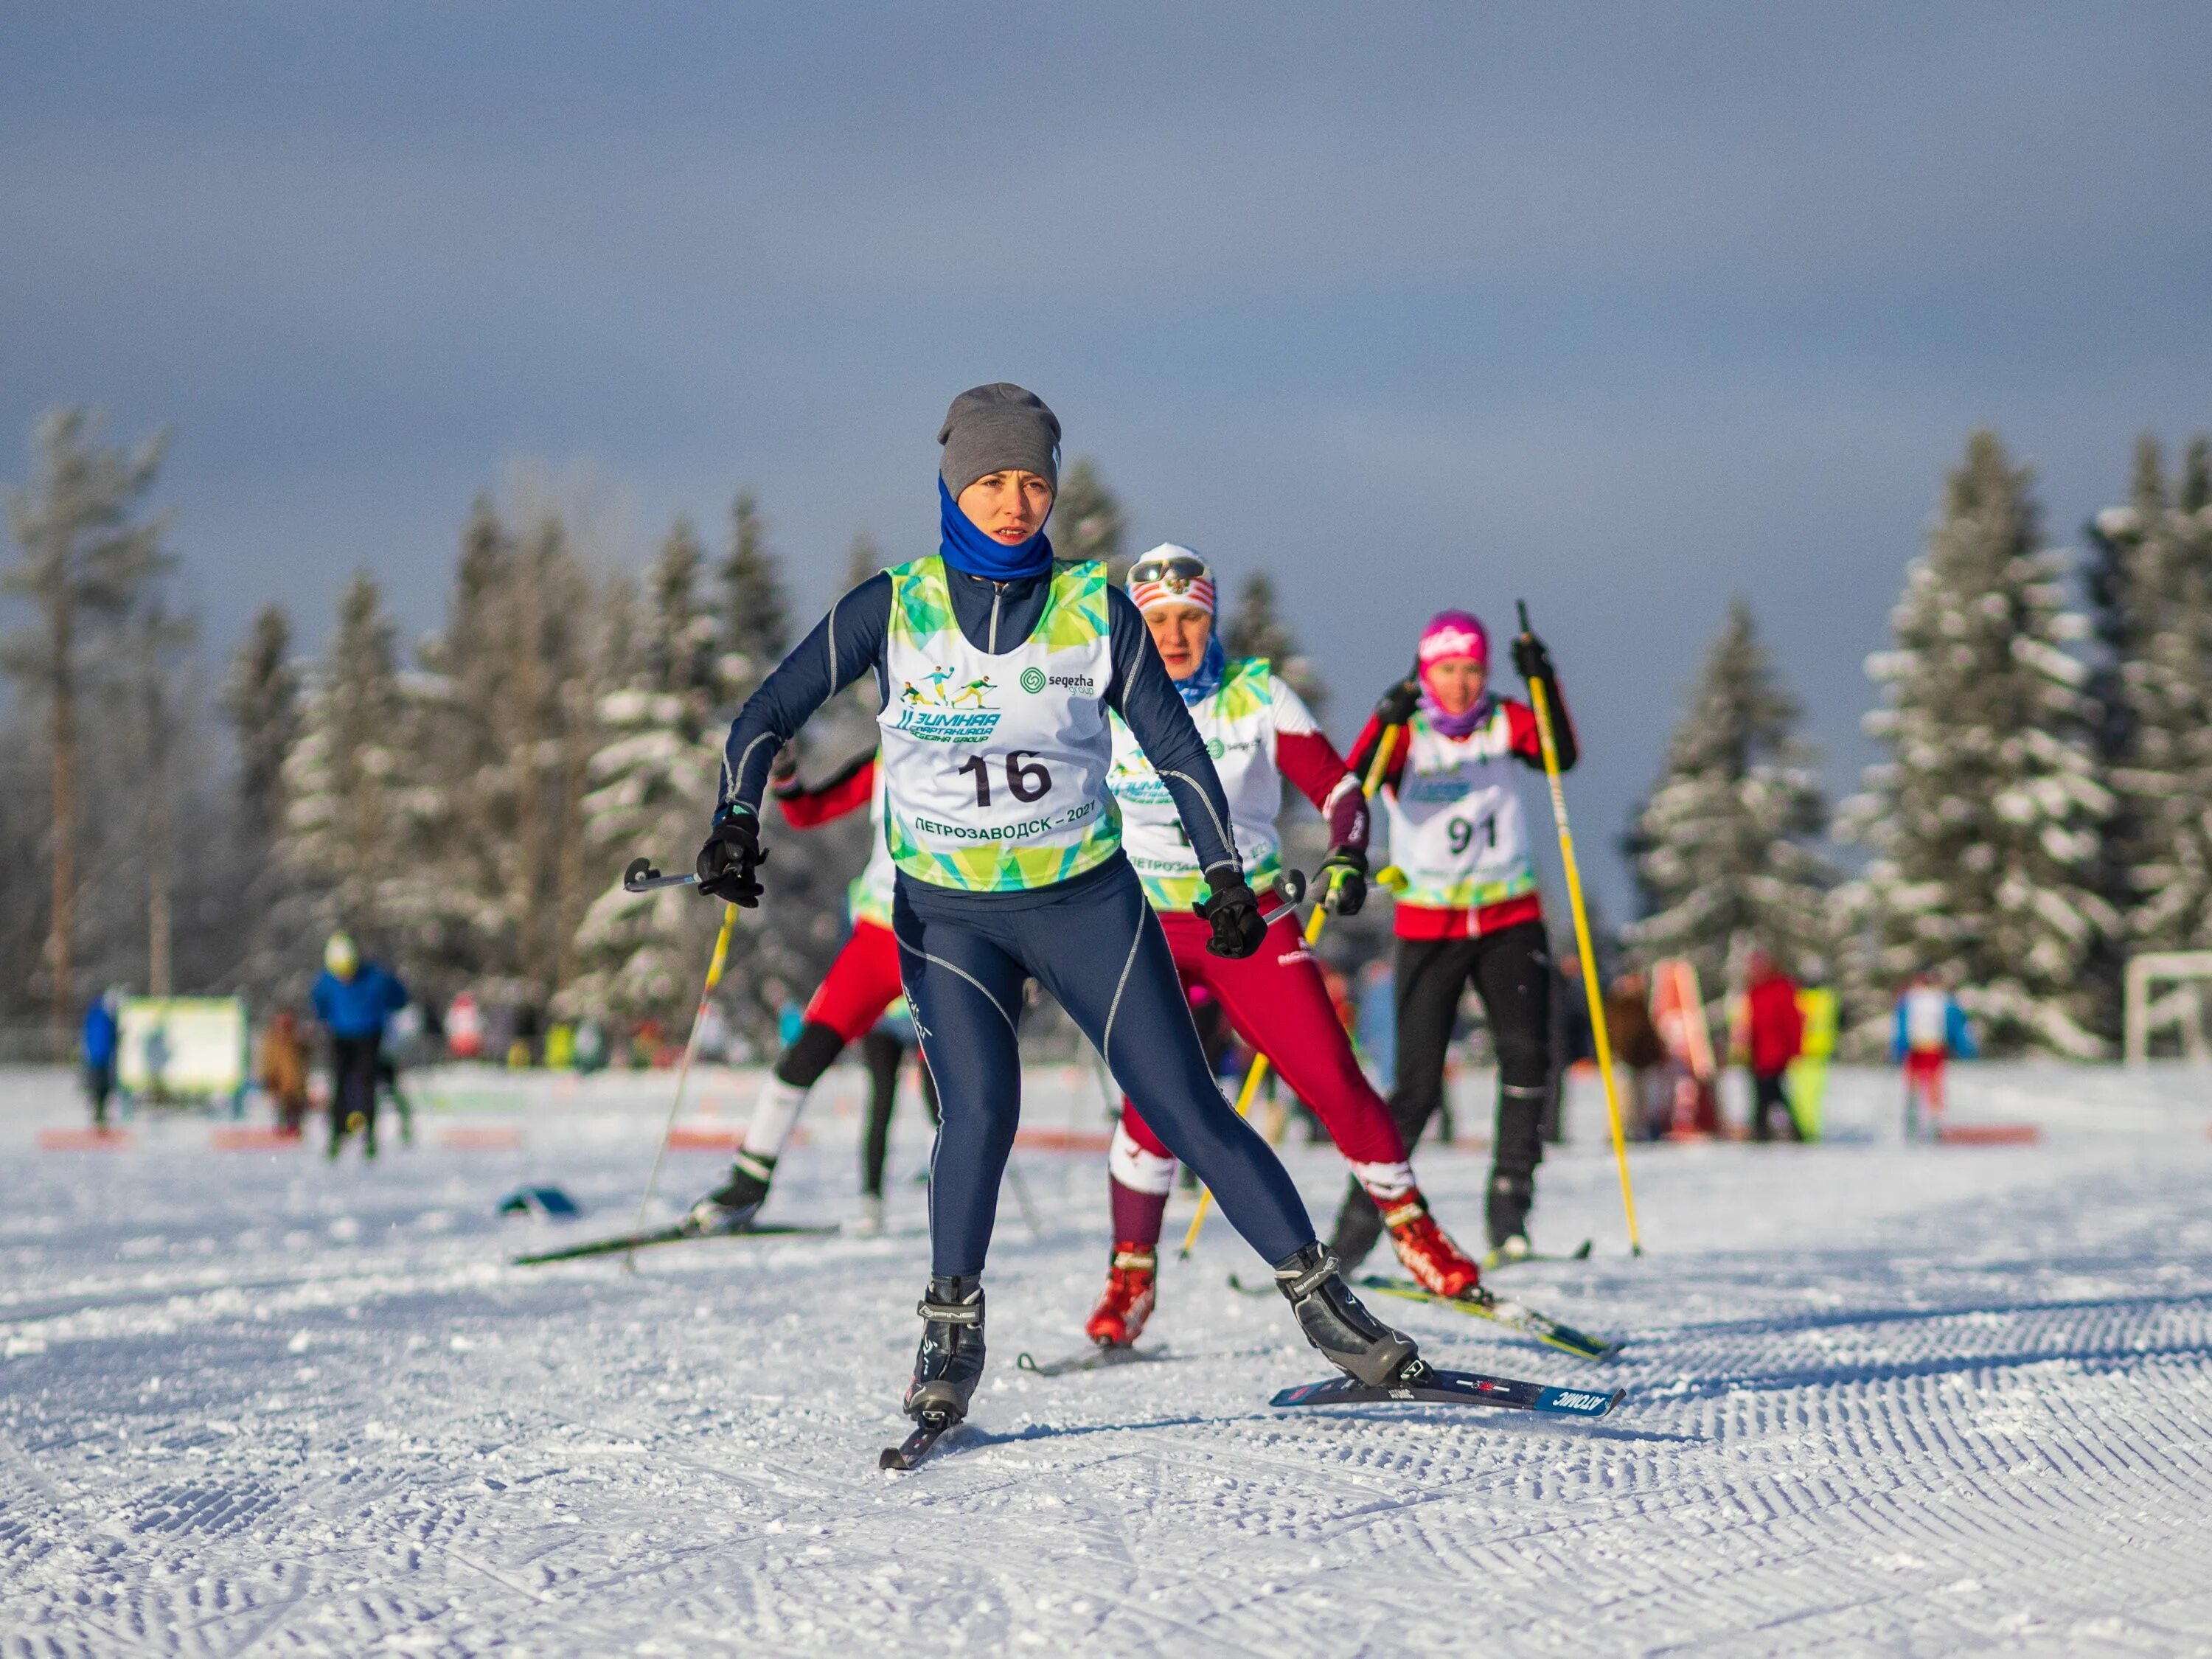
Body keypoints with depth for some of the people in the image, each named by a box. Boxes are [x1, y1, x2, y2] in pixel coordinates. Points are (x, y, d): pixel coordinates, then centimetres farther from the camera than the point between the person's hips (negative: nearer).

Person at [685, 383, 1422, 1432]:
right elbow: (768, 717, 0)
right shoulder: (892, 609, -3)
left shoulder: (1097, 611, -2)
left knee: (1186, 1106, -6)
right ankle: (951, 1327, -1)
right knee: (980, 1109, -20)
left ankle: (1320, 1298, 3)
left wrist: (1224, 873, -7)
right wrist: (738, 819, -17)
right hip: (945, 912, 0)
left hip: (1087, 900, 0)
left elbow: (1175, 748, 3)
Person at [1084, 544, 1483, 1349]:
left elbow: (1337, 786, 0)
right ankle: (1130, 1275, -7)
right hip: (1147, 923, -1)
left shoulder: (1256, 694, -1)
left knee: (1334, 1081, -9)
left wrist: (1347, 858, -20)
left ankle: (1413, 1230, 10)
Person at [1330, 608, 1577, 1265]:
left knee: (1526, 1051, -19)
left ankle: (1509, 1201, -11)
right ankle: (1363, 1209, 10)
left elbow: (1564, 755, -14)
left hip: (1510, 921, 2)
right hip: (1429, 930, -2)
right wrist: (1383, 724, -34)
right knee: (1418, 1086, -6)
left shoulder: (1504, 723, 2)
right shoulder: (1406, 736, -4)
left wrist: (1544, 683, -23)